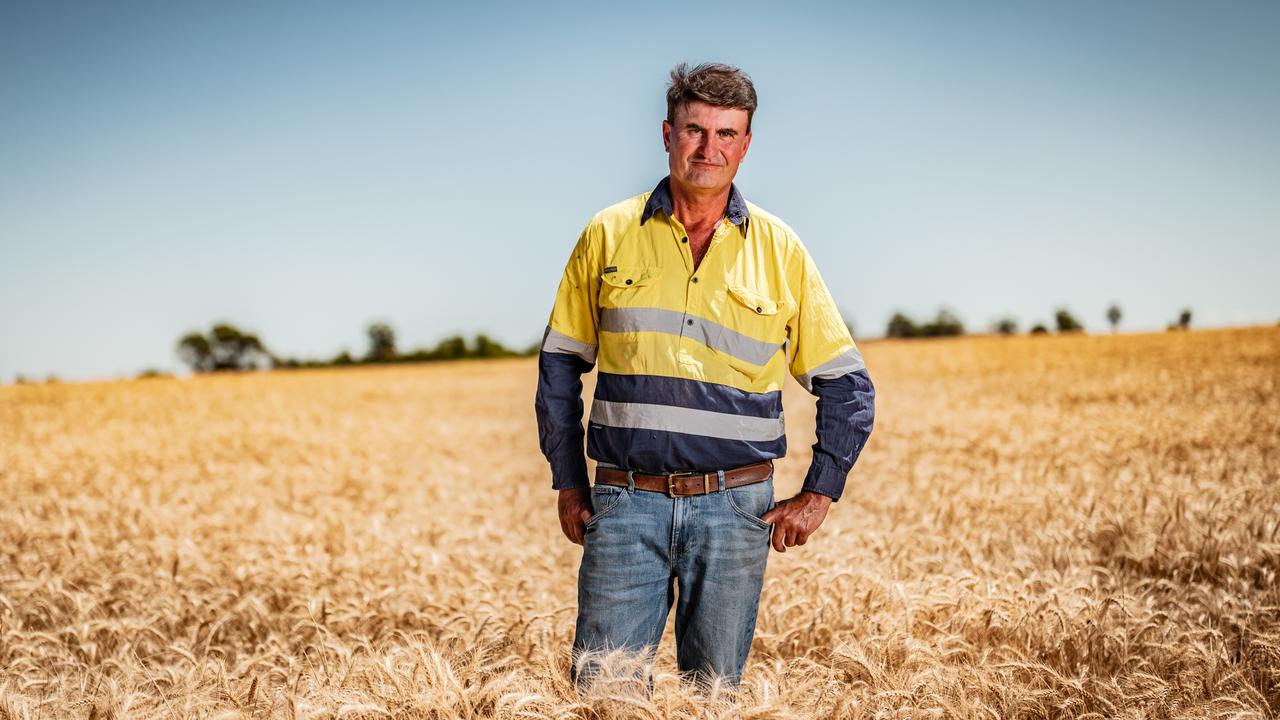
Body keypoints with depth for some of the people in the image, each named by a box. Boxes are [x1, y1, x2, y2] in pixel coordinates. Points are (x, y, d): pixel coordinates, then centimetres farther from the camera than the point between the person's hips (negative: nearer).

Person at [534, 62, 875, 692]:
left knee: (715, 691, 8)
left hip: (734, 507, 0)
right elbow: (560, 365, 12)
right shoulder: (608, 236, 4)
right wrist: (569, 483, 8)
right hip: (625, 502, 0)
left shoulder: (780, 251, 4)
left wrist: (817, 497, 1)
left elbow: (847, 386, 9)